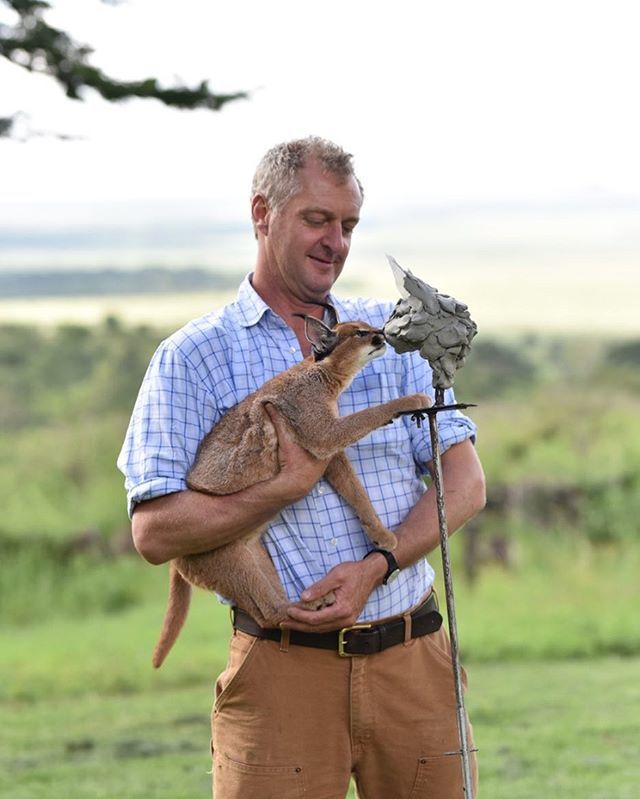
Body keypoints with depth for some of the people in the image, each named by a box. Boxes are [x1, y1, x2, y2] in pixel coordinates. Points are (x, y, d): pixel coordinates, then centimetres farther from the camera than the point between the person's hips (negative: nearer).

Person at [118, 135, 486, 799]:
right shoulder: (193, 358, 2)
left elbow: (464, 481, 5)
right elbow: (155, 532, -7)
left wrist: (377, 566, -11)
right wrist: (294, 483, -14)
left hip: (412, 661, 3)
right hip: (285, 666, -3)